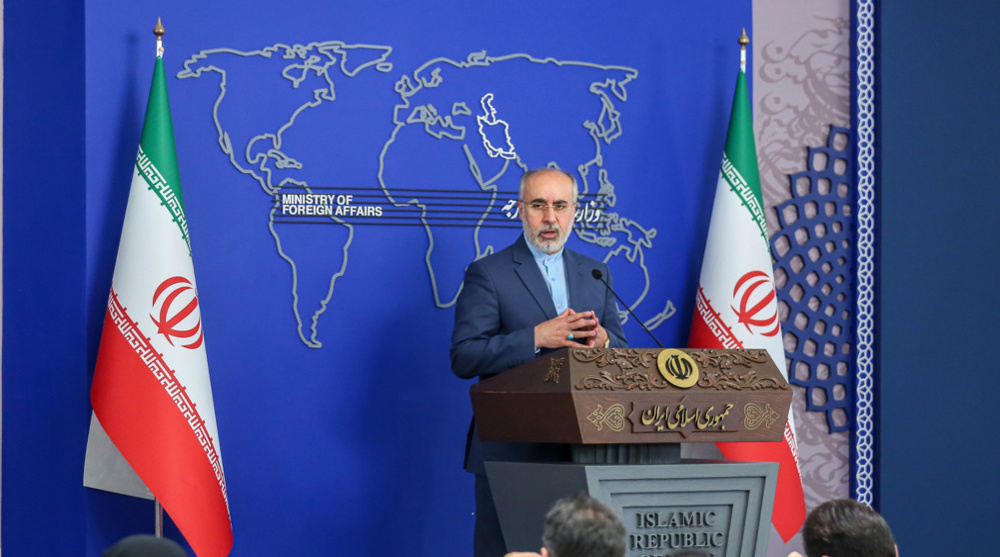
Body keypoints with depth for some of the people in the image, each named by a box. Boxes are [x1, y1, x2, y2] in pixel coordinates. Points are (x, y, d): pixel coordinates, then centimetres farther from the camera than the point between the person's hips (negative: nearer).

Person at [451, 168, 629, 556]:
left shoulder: (595, 274, 15)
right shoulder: (487, 274, -1)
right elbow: (463, 358, -10)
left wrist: (603, 341, -10)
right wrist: (536, 338, -20)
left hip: (582, 451, 4)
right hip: (511, 451, -4)